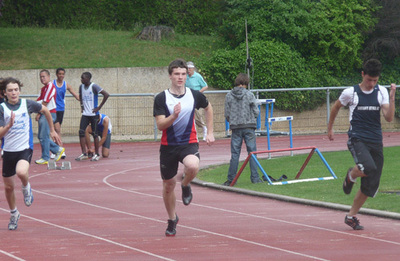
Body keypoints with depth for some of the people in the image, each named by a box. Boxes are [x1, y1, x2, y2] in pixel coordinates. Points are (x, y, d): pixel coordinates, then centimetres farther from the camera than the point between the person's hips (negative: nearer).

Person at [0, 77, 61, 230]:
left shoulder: (27, 104, -4)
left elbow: (45, 110, 17)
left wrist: (52, 130, 22)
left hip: (25, 148, -2)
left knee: (21, 172, -34)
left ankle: (26, 188, 3)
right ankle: (14, 214, 37)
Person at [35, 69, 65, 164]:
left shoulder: (50, 86, -11)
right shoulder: (43, 88, 18)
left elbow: (45, 102, -14)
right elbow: (38, 101, 11)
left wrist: (39, 114, -10)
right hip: (43, 114, 10)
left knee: (44, 136, -7)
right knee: (41, 136, 11)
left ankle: (45, 158, 0)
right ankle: (58, 149, 20)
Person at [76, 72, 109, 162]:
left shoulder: (94, 86, -13)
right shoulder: (81, 87, 8)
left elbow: (106, 95, -18)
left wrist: (99, 107, -16)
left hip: (93, 114, -6)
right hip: (85, 114, 6)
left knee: (94, 134, 0)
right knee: (81, 132, -5)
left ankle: (97, 154, 10)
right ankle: (84, 153, 0)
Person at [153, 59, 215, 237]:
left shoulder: (195, 95, 0)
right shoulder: (161, 98, -7)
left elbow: (208, 108, 21)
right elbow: (160, 125, -13)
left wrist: (210, 132, 17)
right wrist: (173, 116, -31)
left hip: (189, 143, 0)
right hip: (168, 145, 0)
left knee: (192, 166, -34)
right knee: (168, 185, 10)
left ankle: (185, 185, 2)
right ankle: (172, 219, 34)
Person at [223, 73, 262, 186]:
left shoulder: (229, 96, 0)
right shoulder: (249, 95, -5)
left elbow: (227, 114, 2)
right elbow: (256, 112, -4)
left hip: (236, 128, 2)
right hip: (249, 127, -2)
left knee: (235, 154, 5)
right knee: (252, 152, 5)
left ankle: (231, 179, 6)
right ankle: (255, 178, 5)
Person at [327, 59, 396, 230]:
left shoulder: (381, 92, 6)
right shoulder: (350, 93, -1)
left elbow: (389, 118, -3)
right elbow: (336, 107, 18)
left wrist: (392, 97, -13)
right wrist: (330, 128, 24)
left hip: (376, 142, 4)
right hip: (357, 139, -4)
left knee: (370, 186, 3)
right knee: (368, 168, -32)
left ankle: (351, 216, 21)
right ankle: (351, 175, 4)